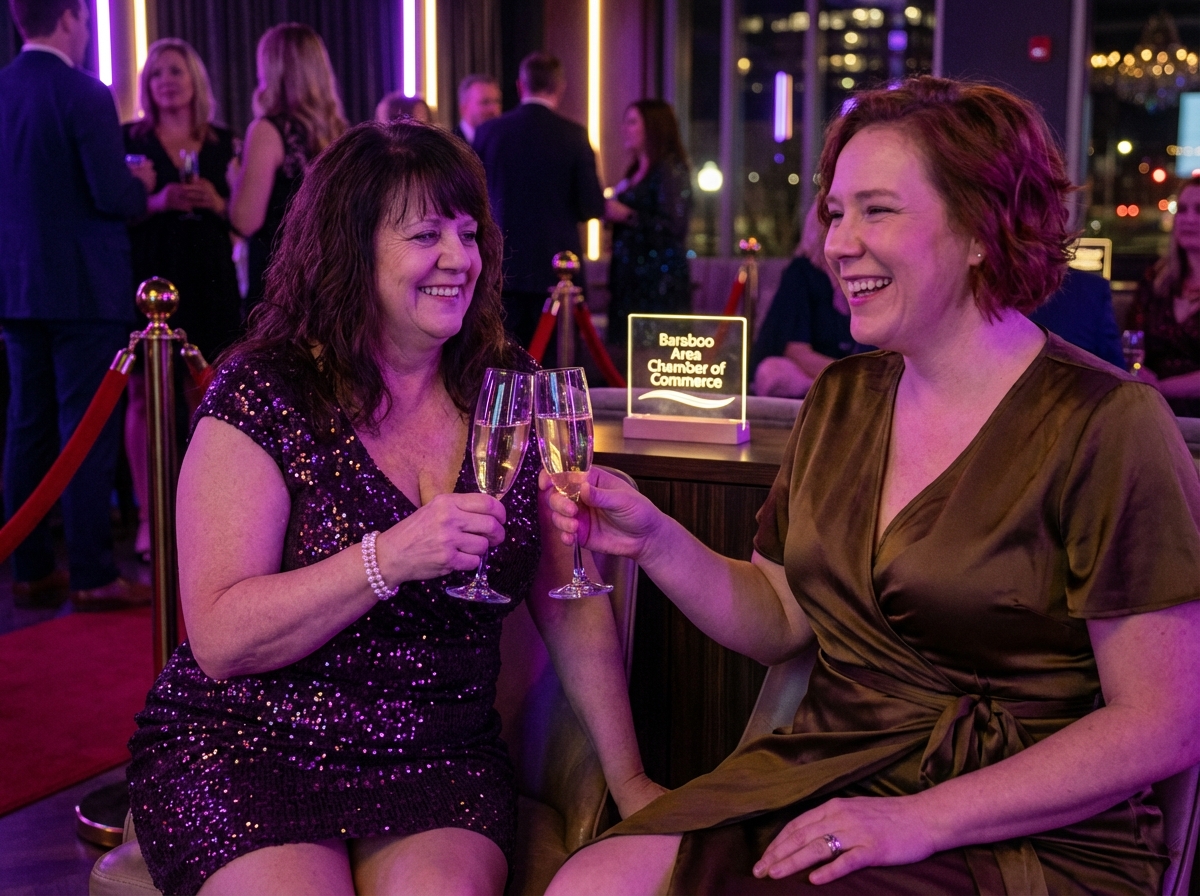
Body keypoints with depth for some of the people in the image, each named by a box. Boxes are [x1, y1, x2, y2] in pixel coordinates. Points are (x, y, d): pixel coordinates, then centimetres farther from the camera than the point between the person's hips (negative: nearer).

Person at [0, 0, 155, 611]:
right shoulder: (83, 94, -13)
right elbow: (113, 196, -19)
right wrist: (142, 184, 3)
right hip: (85, 288, -7)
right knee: (87, 431, -3)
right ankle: (92, 576, -1)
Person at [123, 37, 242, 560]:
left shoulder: (222, 143, 12)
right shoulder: (130, 139, 7)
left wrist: (218, 203, -8)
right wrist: (157, 202, -14)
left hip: (209, 280, 2)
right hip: (150, 276, -1)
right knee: (145, 394, -5)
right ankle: (147, 513, 0)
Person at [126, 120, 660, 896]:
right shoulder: (264, 396, -8)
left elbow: (573, 603, 6)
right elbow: (221, 640, -15)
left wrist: (628, 776, 1)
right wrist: (390, 558, -27)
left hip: (440, 758, 2)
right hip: (245, 751, -1)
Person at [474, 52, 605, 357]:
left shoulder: (488, 132, -1)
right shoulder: (573, 135, -6)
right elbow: (593, 207, -6)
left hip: (503, 267, 2)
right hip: (556, 267, -2)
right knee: (554, 360, 3)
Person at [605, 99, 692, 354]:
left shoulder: (671, 170, -7)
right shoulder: (635, 172, 19)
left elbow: (673, 226, -17)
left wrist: (626, 215, -15)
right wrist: (610, 211, 11)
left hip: (659, 283, -8)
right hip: (630, 280, 8)